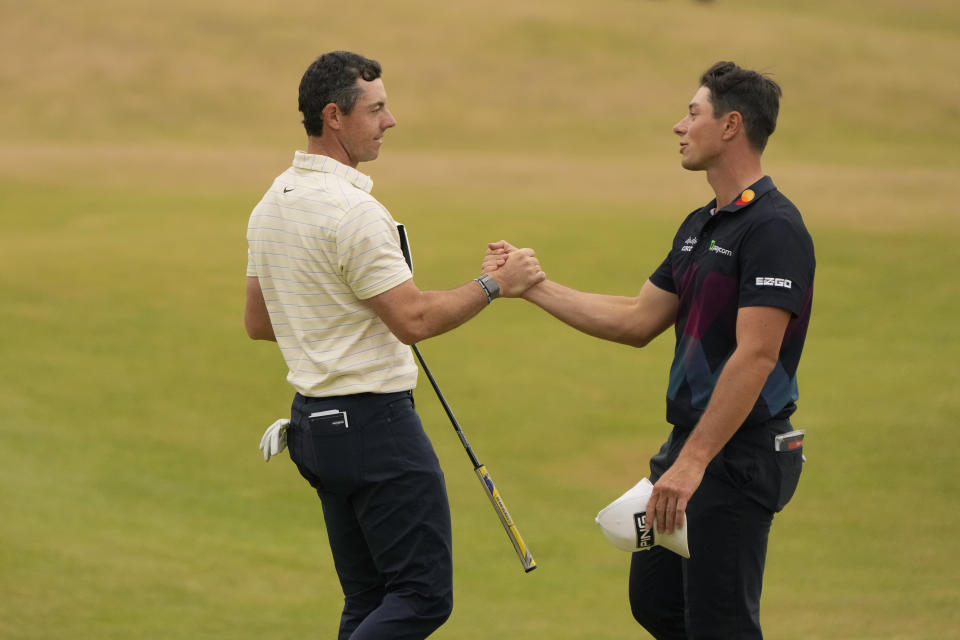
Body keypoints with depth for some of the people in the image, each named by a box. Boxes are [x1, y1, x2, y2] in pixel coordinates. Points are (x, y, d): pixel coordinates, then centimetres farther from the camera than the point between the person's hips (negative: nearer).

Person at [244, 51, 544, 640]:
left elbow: (258, 321, 19)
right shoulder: (352, 210, -19)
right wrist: (494, 285, -10)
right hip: (375, 420, -10)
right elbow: (414, 319, -21)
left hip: (315, 423, 10)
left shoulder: (271, 205, 10)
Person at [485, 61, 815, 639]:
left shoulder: (772, 228, -18)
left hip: (740, 454, -10)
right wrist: (533, 285, 17)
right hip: (690, 443, 10)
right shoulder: (701, 226, 13)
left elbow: (755, 357, -24)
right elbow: (638, 321, 19)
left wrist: (692, 462, -26)